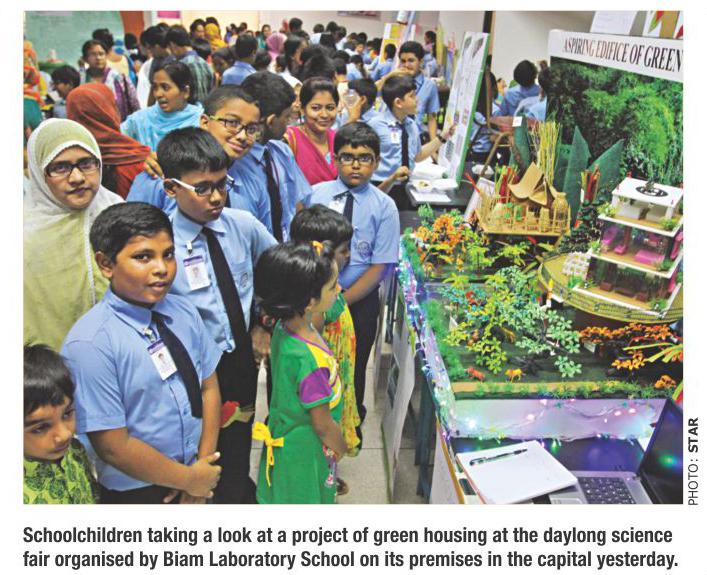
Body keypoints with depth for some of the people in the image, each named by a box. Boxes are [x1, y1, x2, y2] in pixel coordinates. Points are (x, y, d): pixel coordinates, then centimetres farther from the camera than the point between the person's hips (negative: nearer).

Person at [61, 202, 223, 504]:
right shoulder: (89, 344, -23)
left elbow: (208, 386, -1)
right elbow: (113, 447, -20)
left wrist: (204, 464, -7)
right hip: (135, 492, -5)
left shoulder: (184, 311, -8)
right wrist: (190, 479, -11)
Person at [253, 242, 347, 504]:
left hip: (286, 435, 7)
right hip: (305, 453, -7)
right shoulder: (311, 362, -38)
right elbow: (322, 425, -24)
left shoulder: (284, 329, -13)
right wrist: (341, 448, -6)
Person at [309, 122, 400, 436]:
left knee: (353, 365, 18)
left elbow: (379, 267, -9)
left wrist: (341, 301, -14)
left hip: (360, 300, 0)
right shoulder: (317, 194, -6)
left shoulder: (384, 206, -8)